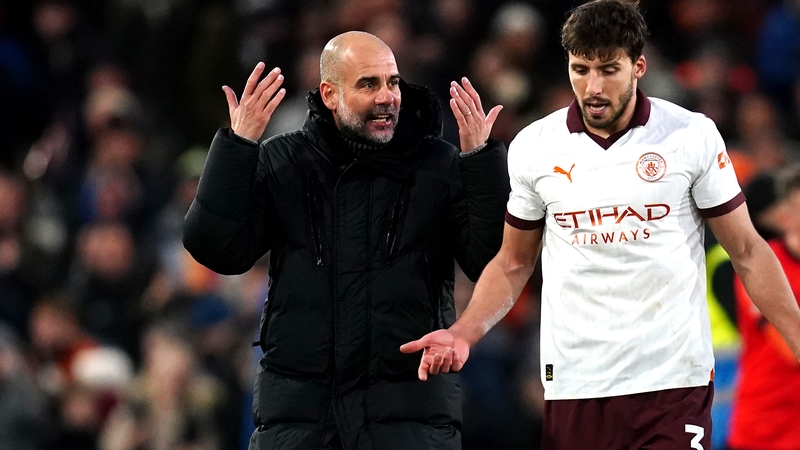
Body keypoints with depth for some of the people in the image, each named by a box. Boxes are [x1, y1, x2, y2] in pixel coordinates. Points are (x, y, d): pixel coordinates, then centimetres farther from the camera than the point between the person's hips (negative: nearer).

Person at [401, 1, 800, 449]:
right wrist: (463, 334, -1)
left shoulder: (694, 136, -2)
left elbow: (747, 251, 4)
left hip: (673, 380, -2)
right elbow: (514, 263, 14)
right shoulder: (532, 147, 4)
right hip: (573, 382, 2)